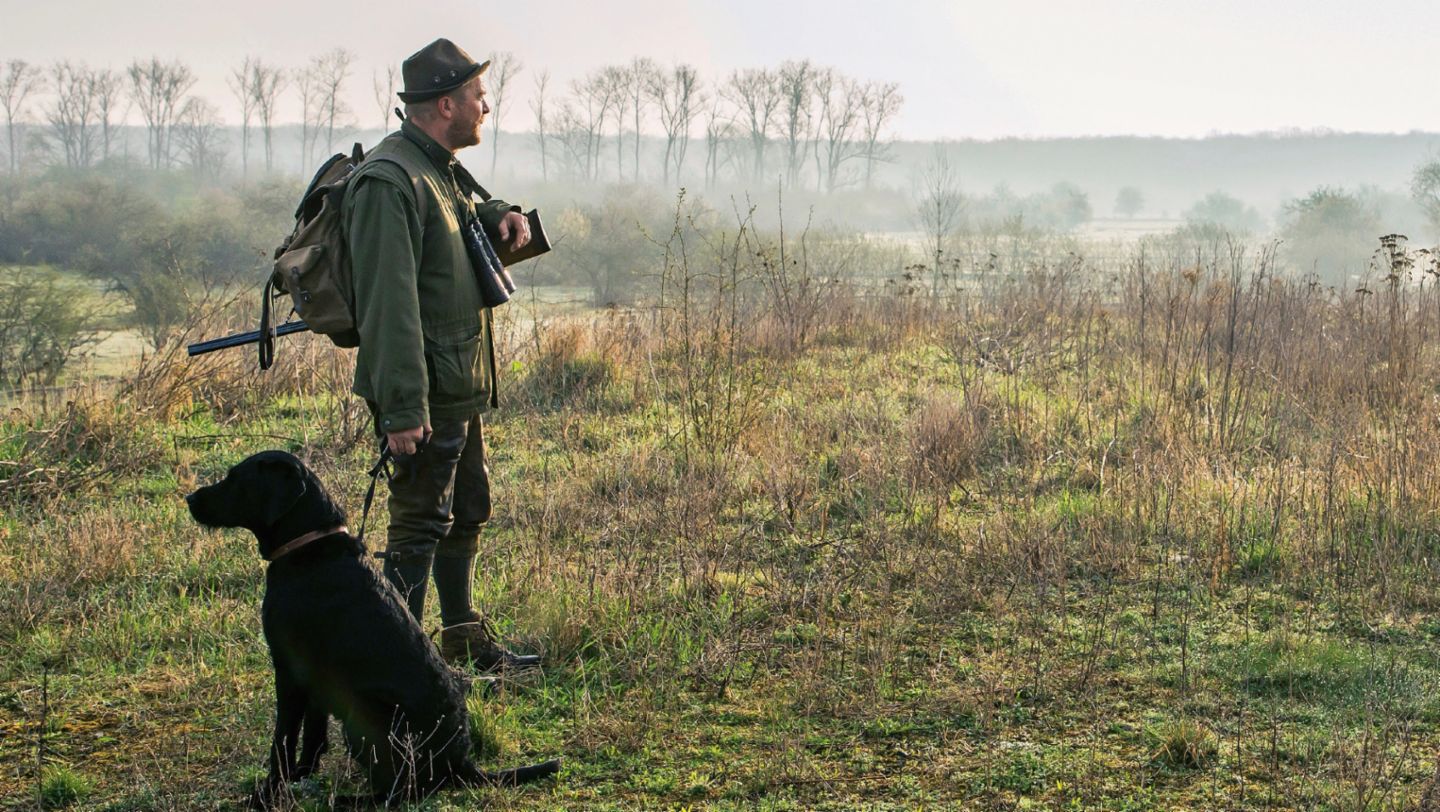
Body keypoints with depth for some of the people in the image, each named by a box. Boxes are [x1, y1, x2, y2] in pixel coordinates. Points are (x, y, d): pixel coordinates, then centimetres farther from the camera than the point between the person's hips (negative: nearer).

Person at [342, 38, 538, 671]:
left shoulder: (443, 170, 13)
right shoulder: (389, 181, -20)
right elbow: (388, 305, -26)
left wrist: (499, 216, 12)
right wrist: (402, 408, -28)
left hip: (462, 386, 10)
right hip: (424, 392, -10)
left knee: (467, 512, 20)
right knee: (420, 523, -4)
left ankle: (464, 637, 34)